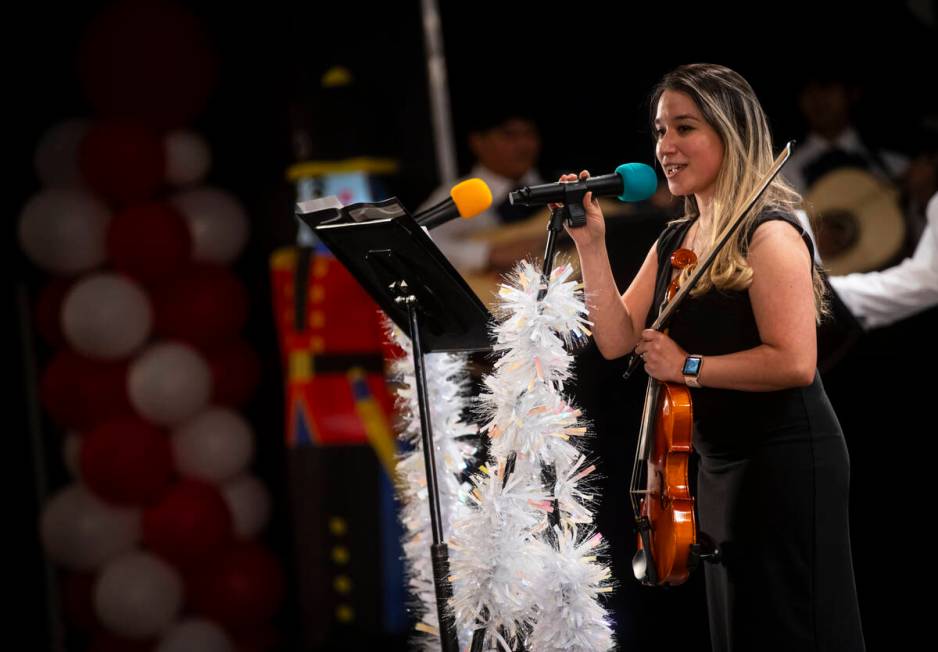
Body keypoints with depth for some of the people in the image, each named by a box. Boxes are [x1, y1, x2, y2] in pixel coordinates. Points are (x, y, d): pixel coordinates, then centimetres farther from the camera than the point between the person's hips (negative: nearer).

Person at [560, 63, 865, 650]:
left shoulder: (768, 235, -16)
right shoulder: (673, 242, 10)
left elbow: (793, 361, -24)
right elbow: (617, 339, 5)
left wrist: (688, 367, -17)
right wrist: (591, 246, -3)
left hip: (787, 465, -9)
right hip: (720, 466, 9)